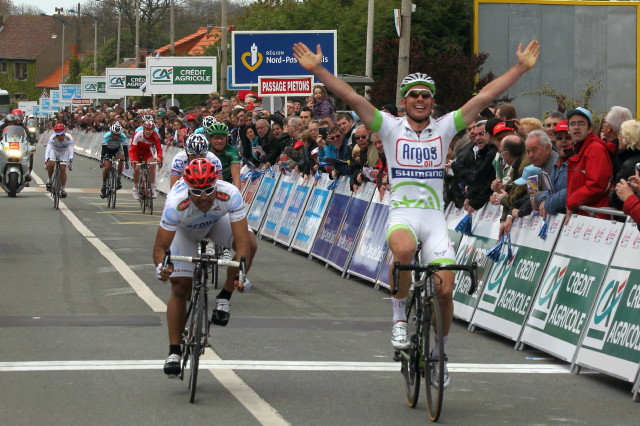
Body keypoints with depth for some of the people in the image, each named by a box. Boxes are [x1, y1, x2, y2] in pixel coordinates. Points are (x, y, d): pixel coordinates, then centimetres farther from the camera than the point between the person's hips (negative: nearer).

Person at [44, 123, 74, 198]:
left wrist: (70, 161, -53)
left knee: (63, 168, -15)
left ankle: (62, 189, -4)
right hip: (54, 150, 0)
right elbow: (48, 149, -40)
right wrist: (46, 160, -54)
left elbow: (71, 151, -38)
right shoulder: (52, 138, -34)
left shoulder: (69, 138, -33)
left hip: (64, 152, 0)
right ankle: (49, 180, 1)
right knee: (51, 164, -25)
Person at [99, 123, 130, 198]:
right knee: (107, 167, -20)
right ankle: (104, 186, -1)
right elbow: (103, 150, -36)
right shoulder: (107, 136, -34)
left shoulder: (123, 137, -31)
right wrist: (101, 162, -45)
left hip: (117, 149, 1)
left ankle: (119, 179, -17)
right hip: (108, 150, -1)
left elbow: (126, 150, -31)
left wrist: (127, 163, -37)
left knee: (121, 157, -31)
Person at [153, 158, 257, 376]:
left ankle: (224, 298, -9)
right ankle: (174, 352, 3)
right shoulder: (176, 203, -41)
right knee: (180, 287, -9)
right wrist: (161, 266, -57)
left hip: (217, 221, 1)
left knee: (250, 244, -28)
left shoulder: (230, 195, -40)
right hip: (185, 230, -1)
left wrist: (240, 274, -55)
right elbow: (160, 247, -36)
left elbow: (242, 241, -41)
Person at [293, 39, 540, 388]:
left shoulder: (444, 128, 9)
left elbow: (484, 97, 6)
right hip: (402, 214, -2)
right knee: (403, 250, -37)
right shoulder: (391, 128, 5)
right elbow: (351, 97, -4)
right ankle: (399, 317, -14)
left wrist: (521, 68, 2)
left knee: (444, 289, -9)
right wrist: (317, 69, -13)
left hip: (435, 218, 2)